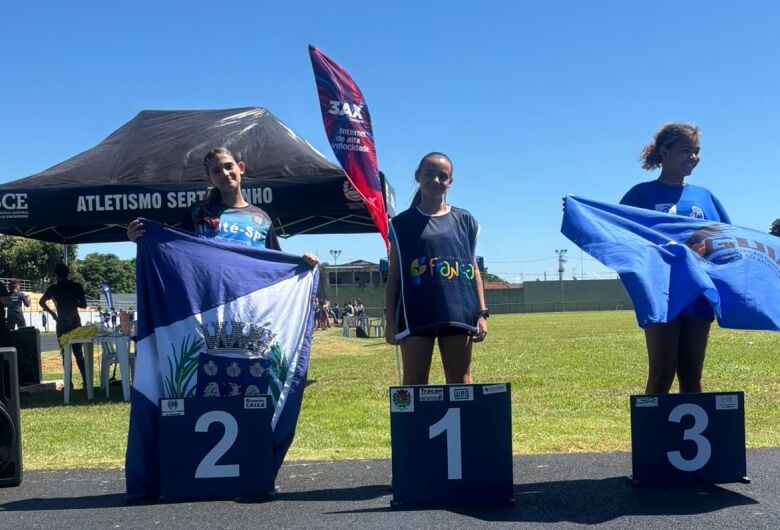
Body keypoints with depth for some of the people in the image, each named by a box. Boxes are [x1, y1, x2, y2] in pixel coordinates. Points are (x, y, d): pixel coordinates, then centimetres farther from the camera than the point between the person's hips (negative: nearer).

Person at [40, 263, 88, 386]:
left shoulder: (54, 288, -3)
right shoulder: (77, 286, -1)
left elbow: (42, 302, 9)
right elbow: (84, 304, 4)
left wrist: (51, 312, 21)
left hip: (62, 323, -2)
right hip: (75, 321, 2)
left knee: (65, 353, 4)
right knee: (78, 352, 8)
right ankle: (86, 380, 0)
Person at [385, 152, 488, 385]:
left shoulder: (464, 221, 10)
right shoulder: (402, 223, 7)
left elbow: (473, 269, 12)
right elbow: (394, 274, 6)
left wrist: (482, 313, 4)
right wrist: (390, 319, 1)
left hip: (458, 315, 1)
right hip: (415, 315, -1)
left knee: (460, 383, 6)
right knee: (414, 384, 2)